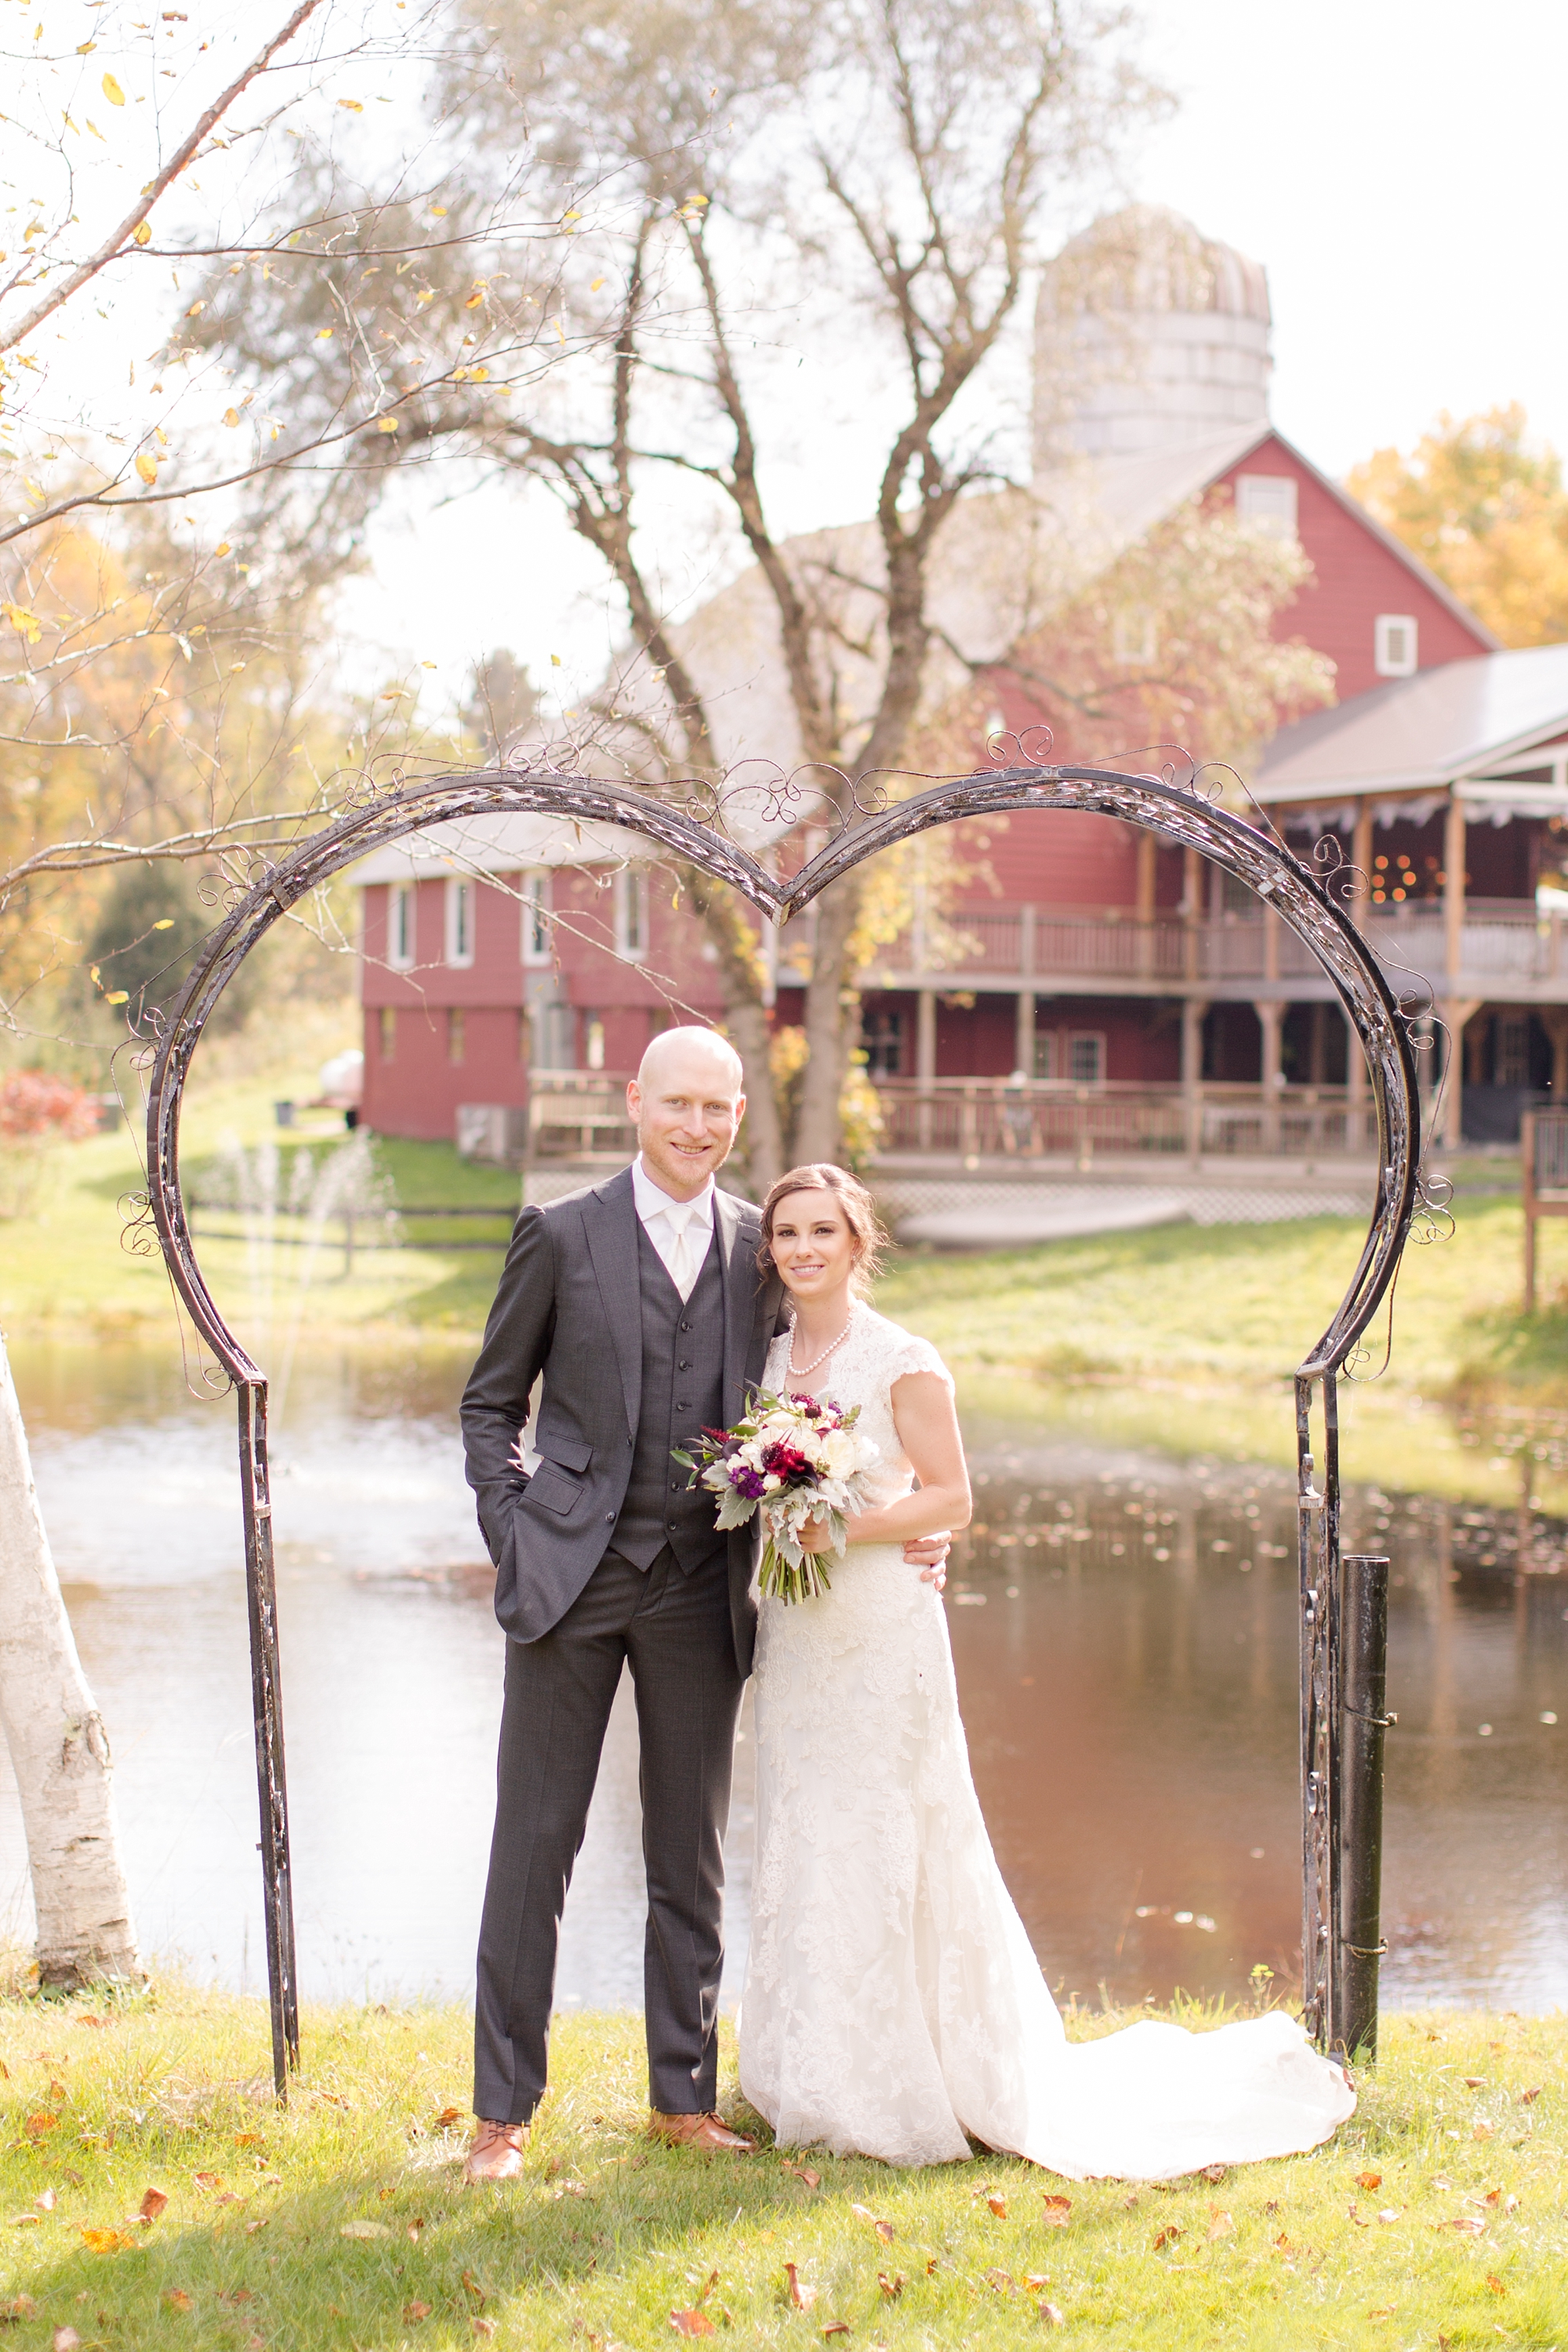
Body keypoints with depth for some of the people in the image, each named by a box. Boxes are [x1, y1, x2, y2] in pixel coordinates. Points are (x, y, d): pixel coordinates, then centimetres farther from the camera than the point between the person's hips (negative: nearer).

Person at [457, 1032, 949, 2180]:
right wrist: (514, 1541, -5)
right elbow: (492, 1402, 5)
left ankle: (686, 2095, 23)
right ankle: (503, 2110, 9)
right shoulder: (562, 1235, 0)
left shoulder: (762, 1249, 7)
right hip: (575, 1574, -2)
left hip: (702, 1589, 3)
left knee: (692, 1857, 11)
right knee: (535, 1840, 1)